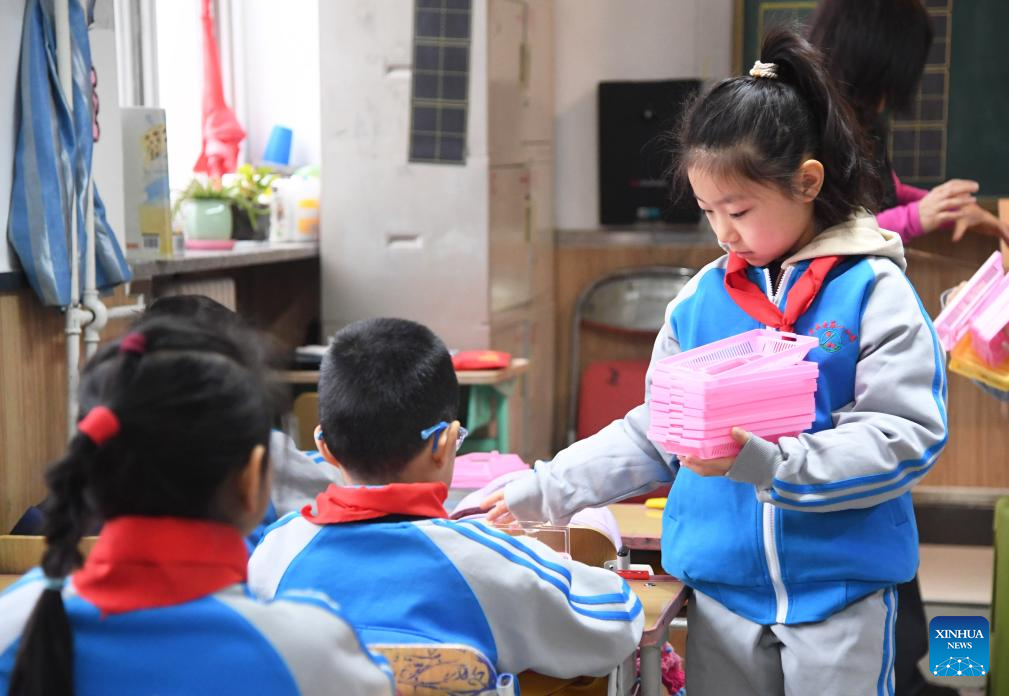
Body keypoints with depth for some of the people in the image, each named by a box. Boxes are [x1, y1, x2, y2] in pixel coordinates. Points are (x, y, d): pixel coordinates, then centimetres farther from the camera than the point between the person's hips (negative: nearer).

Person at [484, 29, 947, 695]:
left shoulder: (873, 290, -8)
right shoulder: (703, 297, 4)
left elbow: (904, 438, -14)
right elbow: (653, 437, 11)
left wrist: (765, 462, -23)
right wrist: (542, 490, 4)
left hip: (838, 591, -3)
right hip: (721, 585, 4)